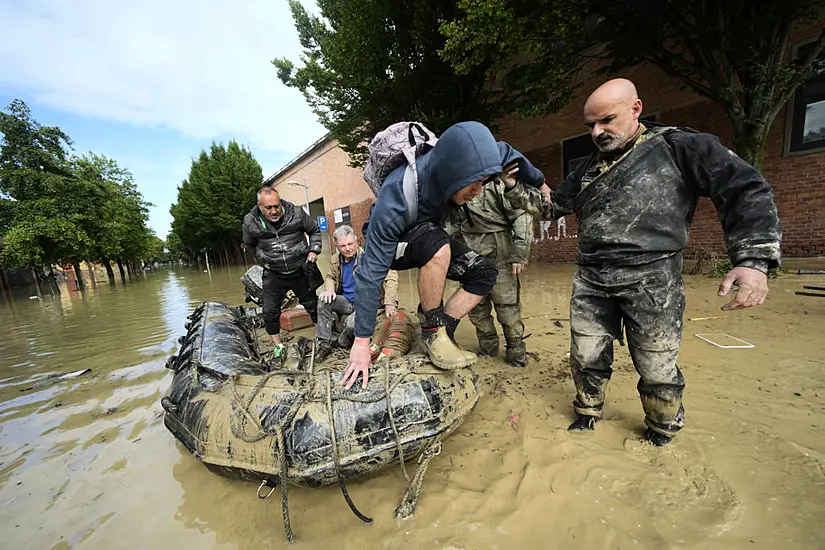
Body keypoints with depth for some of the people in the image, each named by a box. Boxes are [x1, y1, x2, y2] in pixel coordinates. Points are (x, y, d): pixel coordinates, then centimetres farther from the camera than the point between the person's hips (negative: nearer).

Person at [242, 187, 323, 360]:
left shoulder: (296, 213, -12)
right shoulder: (251, 222, -9)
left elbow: (314, 230, 5)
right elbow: (249, 245, 11)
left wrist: (314, 250, -5)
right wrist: (263, 260, 4)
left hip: (301, 270, 0)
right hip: (274, 274, 1)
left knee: (313, 305, 11)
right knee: (270, 312, 0)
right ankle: (278, 347, 21)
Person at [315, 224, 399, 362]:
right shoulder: (335, 260, 2)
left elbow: (391, 276, -25)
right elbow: (330, 277, 21)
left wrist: (389, 303, -31)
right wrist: (329, 289, -3)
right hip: (347, 302, 6)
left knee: (352, 322, -33)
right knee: (323, 301, -15)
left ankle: (344, 344, 5)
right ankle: (324, 344, -5)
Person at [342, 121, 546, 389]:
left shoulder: (455, 165, -23)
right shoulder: (395, 200, -38)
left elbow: (505, 152, 0)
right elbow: (370, 272, -34)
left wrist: (540, 182, 13)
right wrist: (361, 341, -29)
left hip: (429, 239, 6)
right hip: (393, 244, -5)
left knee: (485, 272, -12)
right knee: (438, 247, -38)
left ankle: (440, 334, -7)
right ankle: (431, 329, -19)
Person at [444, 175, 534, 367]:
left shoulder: (497, 180, -8)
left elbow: (521, 215, -11)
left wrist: (519, 254, -14)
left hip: (497, 250, -6)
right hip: (469, 252, 6)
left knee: (506, 301, -1)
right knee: (475, 302, 9)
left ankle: (516, 350, 17)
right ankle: (488, 345, 27)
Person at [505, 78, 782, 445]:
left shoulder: (678, 147, 1)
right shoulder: (591, 167, 17)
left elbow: (746, 189, -3)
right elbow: (552, 205, 20)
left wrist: (753, 259, -15)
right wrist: (514, 187, 5)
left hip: (651, 281, -4)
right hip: (591, 280, 5)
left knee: (656, 368, 8)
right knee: (586, 357, 10)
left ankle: (662, 435, 34)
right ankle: (587, 414, 34)